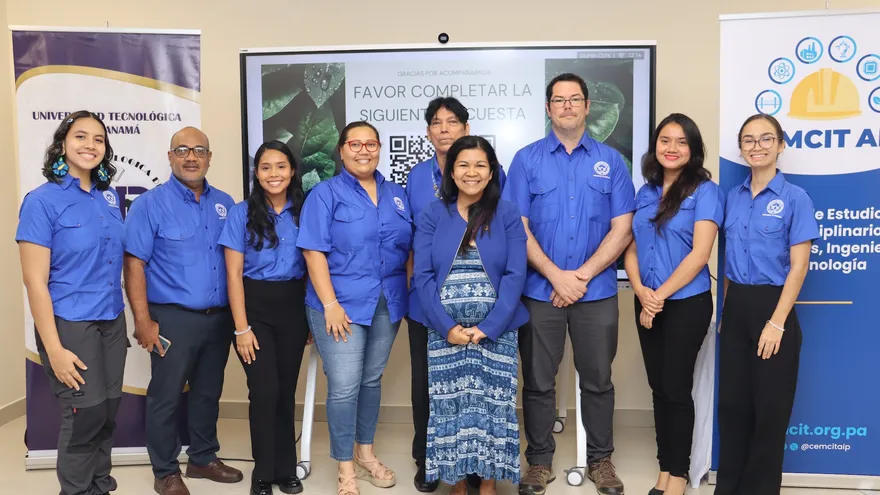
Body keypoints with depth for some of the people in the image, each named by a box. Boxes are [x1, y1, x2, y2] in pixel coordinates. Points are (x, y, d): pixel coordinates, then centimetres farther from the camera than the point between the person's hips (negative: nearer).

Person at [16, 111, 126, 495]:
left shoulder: (109, 197, 6)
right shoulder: (42, 201, -11)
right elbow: (34, 280, -14)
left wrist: (123, 320, 9)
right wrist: (54, 349, -17)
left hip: (112, 322, 5)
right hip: (70, 325, -5)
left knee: (108, 412, 11)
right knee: (85, 414, 0)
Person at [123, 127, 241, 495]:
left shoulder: (224, 203, 8)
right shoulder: (150, 204, -6)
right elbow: (134, 265, -10)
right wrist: (143, 321, -15)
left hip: (219, 318, 5)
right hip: (173, 318, -4)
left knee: (208, 392, 16)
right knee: (166, 396, 5)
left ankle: (204, 459, 33)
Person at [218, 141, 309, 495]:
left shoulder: (303, 212, 3)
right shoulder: (242, 213, -4)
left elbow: (312, 265, 8)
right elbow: (234, 273, -6)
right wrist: (242, 327, -10)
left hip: (293, 308, 2)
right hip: (255, 307, -2)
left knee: (287, 390, 10)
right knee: (265, 392, -4)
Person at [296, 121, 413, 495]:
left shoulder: (396, 194, 11)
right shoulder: (326, 193, -3)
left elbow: (409, 248, 13)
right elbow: (314, 251, -11)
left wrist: (408, 295, 5)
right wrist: (330, 303, -18)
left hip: (387, 304, 5)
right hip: (342, 304, -4)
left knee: (372, 379, 16)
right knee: (344, 387, -4)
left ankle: (366, 453, 32)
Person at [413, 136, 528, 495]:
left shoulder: (507, 215, 2)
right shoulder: (433, 215, 5)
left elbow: (515, 275, -5)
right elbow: (423, 276, -2)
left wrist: (487, 328, -13)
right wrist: (447, 327, -12)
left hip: (495, 331, 0)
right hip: (445, 332, 1)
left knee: (492, 407, 3)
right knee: (448, 408, 5)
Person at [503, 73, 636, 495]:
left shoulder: (611, 161, 4)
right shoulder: (527, 159, 2)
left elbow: (622, 229, -1)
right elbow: (517, 227, -4)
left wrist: (582, 275, -11)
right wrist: (556, 276, -12)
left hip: (598, 292, 1)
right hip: (539, 290, 0)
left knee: (597, 380, 11)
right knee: (538, 381, 9)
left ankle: (600, 459, 28)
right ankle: (540, 461, 24)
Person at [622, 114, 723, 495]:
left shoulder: (705, 190, -6)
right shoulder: (645, 193, 10)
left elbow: (700, 253, -14)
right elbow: (632, 249, 8)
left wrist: (661, 294, -15)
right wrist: (641, 292, -9)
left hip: (686, 303, -5)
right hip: (647, 304, 5)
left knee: (676, 389, 2)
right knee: (659, 388, 11)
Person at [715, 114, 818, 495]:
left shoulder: (795, 198, -7)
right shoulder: (733, 197, 8)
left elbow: (798, 266, -11)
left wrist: (776, 322, -16)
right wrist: (727, 308, 9)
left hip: (772, 306, -4)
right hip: (735, 308, 5)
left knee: (769, 406, 5)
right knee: (731, 400, 11)